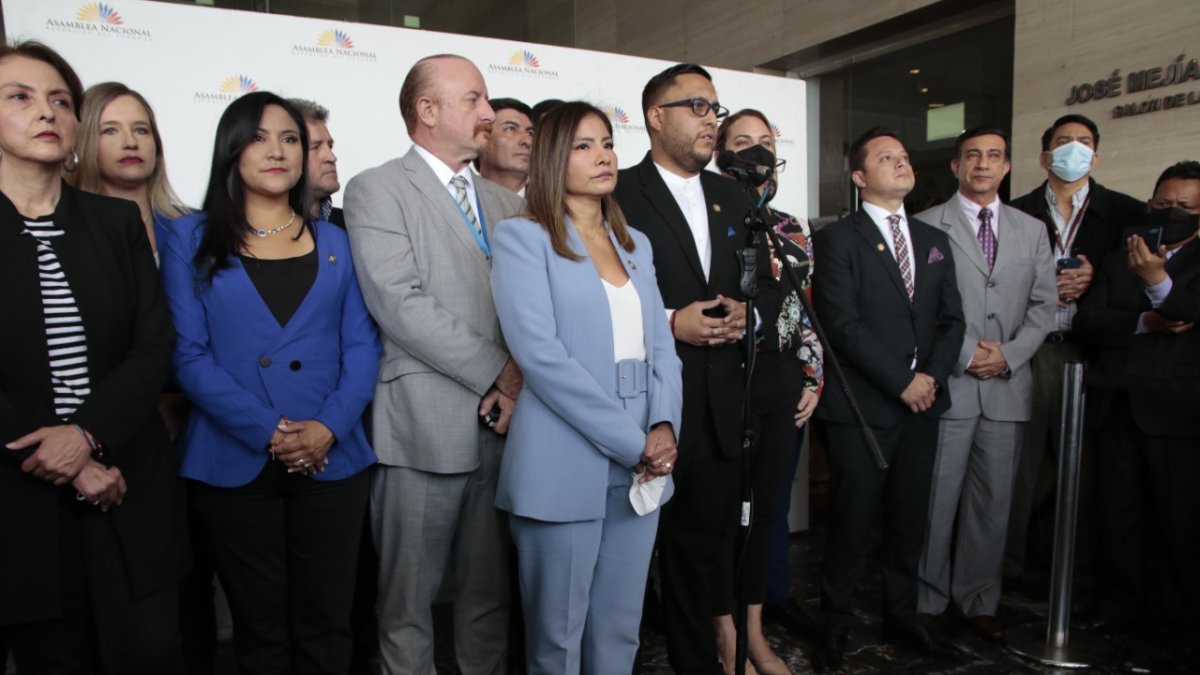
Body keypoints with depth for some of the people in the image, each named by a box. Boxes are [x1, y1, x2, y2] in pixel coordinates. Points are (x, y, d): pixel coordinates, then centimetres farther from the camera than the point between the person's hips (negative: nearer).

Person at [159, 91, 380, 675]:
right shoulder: (190, 239, 4)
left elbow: (362, 345, 4)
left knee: (325, 626, 9)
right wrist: (269, 431, -15)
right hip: (234, 465, -1)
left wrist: (329, 426, -13)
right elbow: (189, 355, -4)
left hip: (332, 462, 2)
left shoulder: (334, 242, 10)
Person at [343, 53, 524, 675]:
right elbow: (398, 303, -13)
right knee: (407, 601, 8)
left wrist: (522, 372, -8)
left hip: (503, 422, 5)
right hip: (423, 427, -5)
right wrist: (496, 374, -12)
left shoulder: (505, 201, 17)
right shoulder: (376, 189, -2)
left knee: (490, 595, 15)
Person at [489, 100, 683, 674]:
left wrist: (663, 427, -8)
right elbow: (539, 353, -15)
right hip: (565, 468, -5)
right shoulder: (522, 237, -4)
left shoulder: (635, 244, 15)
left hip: (639, 467, 6)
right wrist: (633, 442, -15)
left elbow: (660, 344, 11)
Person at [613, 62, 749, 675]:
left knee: (700, 544, 16)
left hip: (718, 403, 6)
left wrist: (742, 312, 1)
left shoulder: (729, 195, 15)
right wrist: (668, 323, -16)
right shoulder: (620, 193, -6)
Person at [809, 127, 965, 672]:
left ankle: (901, 616, 30)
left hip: (923, 404, 6)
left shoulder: (935, 241, 15)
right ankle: (834, 623, 19)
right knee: (852, 520, 2)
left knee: (909, 518, 13)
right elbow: (842, 323, -13)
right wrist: (901, 382, -14)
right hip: (862, 406, -5)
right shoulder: (838, 238, -4)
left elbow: (952, 320, 11)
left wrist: (932, 375, -6)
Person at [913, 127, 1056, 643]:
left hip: (1007, 386, 4)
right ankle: (927, 600, 16)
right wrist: (966, 352, -11)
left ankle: (978, 601, 23)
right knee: (937, 499, 1)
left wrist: (1009, 355, -5)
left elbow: (1044, 304, 10)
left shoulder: (1032, 230, 14)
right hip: (946, 382, -4)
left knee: (993, 502, 9)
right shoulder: (927, 226, 1)